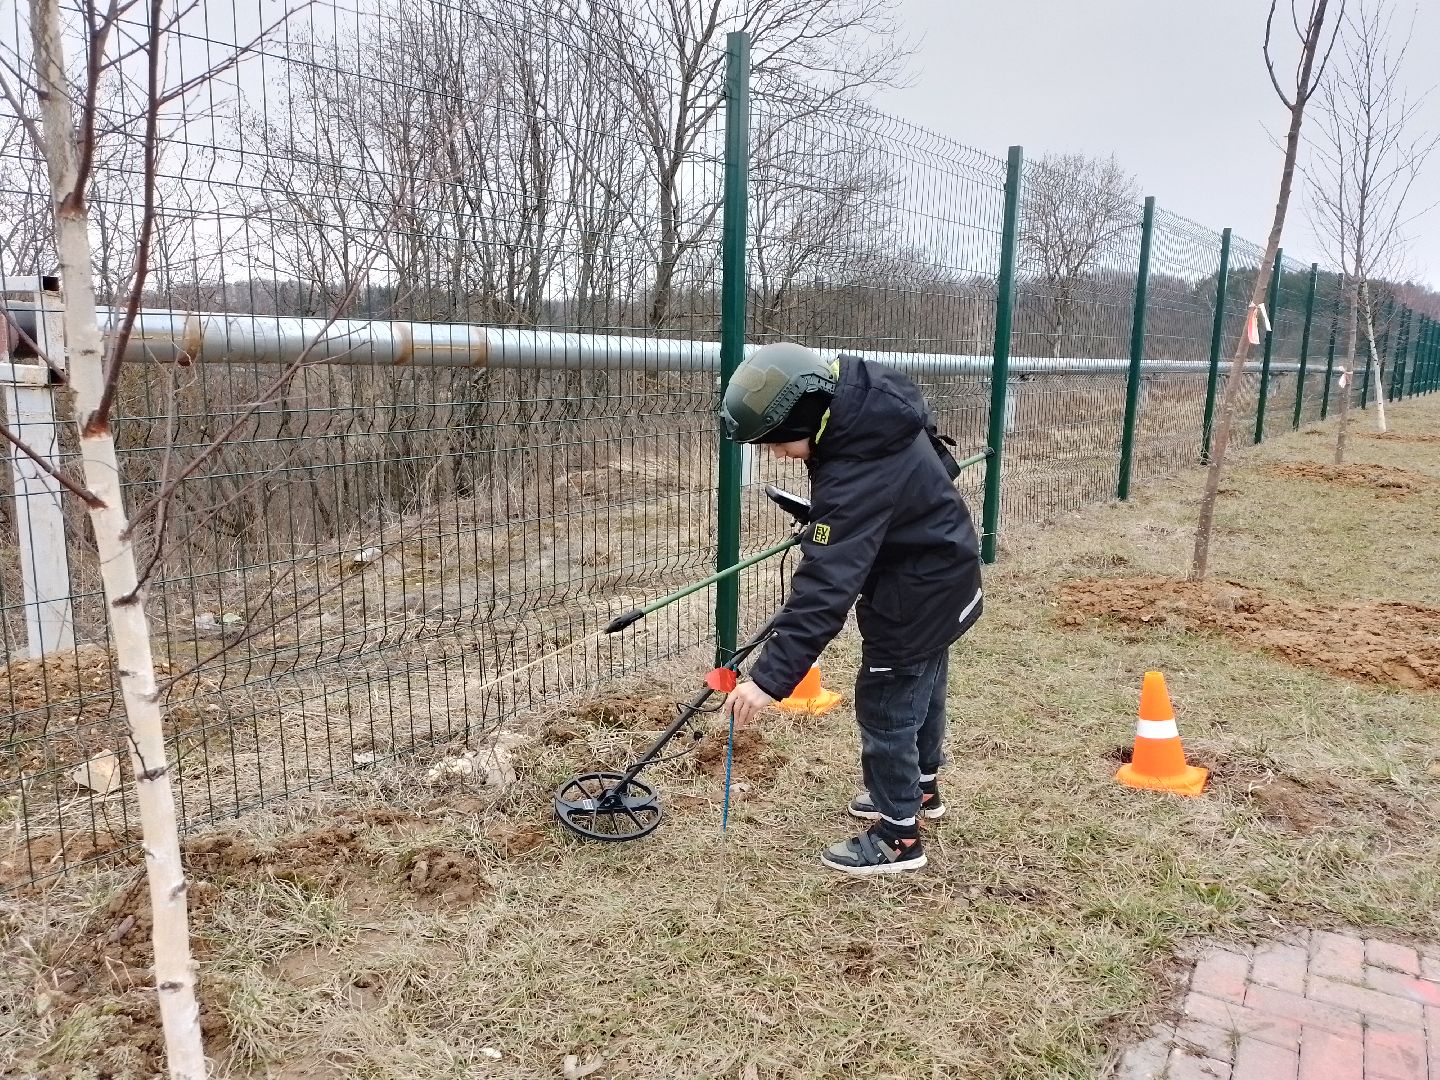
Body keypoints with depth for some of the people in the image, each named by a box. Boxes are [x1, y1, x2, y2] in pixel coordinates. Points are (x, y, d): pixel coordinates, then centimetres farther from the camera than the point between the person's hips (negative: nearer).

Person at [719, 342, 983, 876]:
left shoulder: (857, 473, -37)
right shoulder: (865, 397, -10)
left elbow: (826, 587, -40)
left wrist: (770, 678, -40)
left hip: (916, 592, -10)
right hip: (942, 567, 10)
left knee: (885, 702, 2)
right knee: (921, 684, 25)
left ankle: (899, 834, 18)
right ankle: (921, 786, 46)